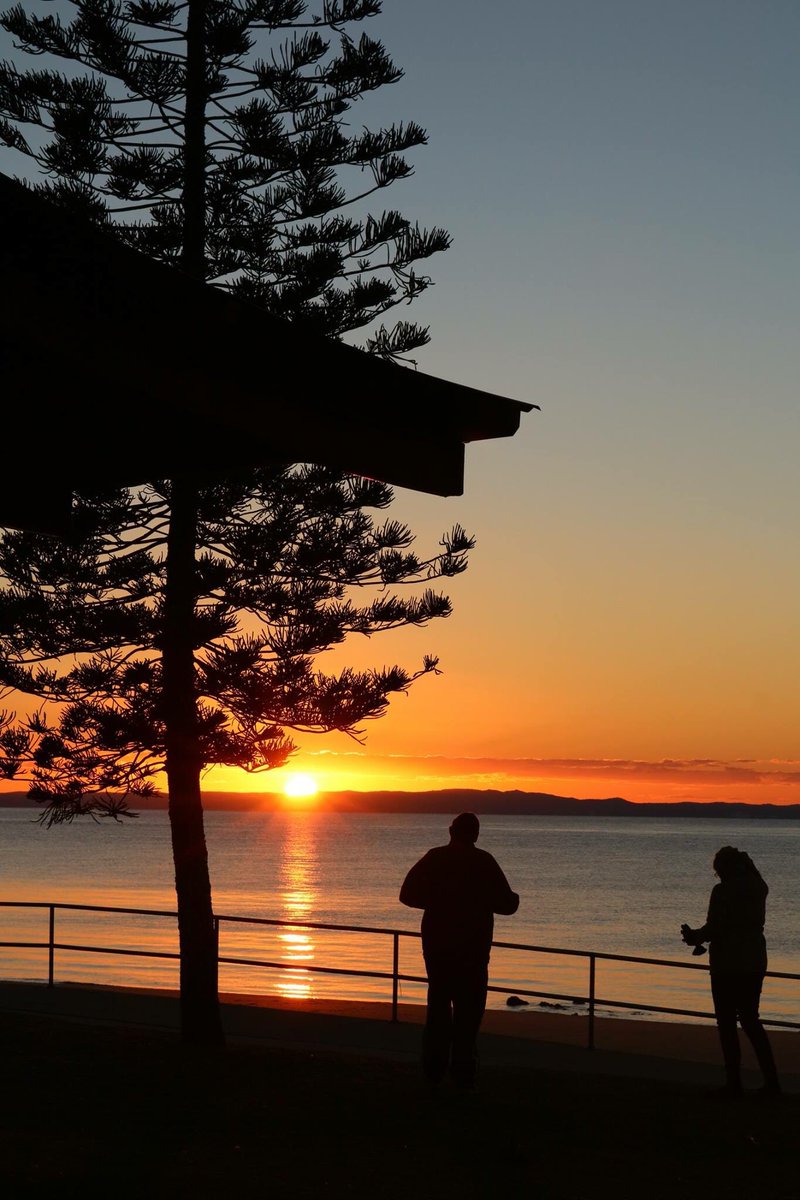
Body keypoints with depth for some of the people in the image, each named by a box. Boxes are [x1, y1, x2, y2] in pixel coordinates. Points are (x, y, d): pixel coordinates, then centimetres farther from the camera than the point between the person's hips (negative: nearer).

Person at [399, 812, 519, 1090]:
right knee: (467, 1009, 2)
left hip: (436, 944, 3)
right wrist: (513, 898, 14)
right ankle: (462, 1073, -2)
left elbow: (408, 895, 2)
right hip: (472, 949, -3)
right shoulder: (483, 862, -8)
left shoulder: (434, 858, 0)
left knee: (438, 1005, 14)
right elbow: (506, 904, -9)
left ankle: (433, 1070, 13)